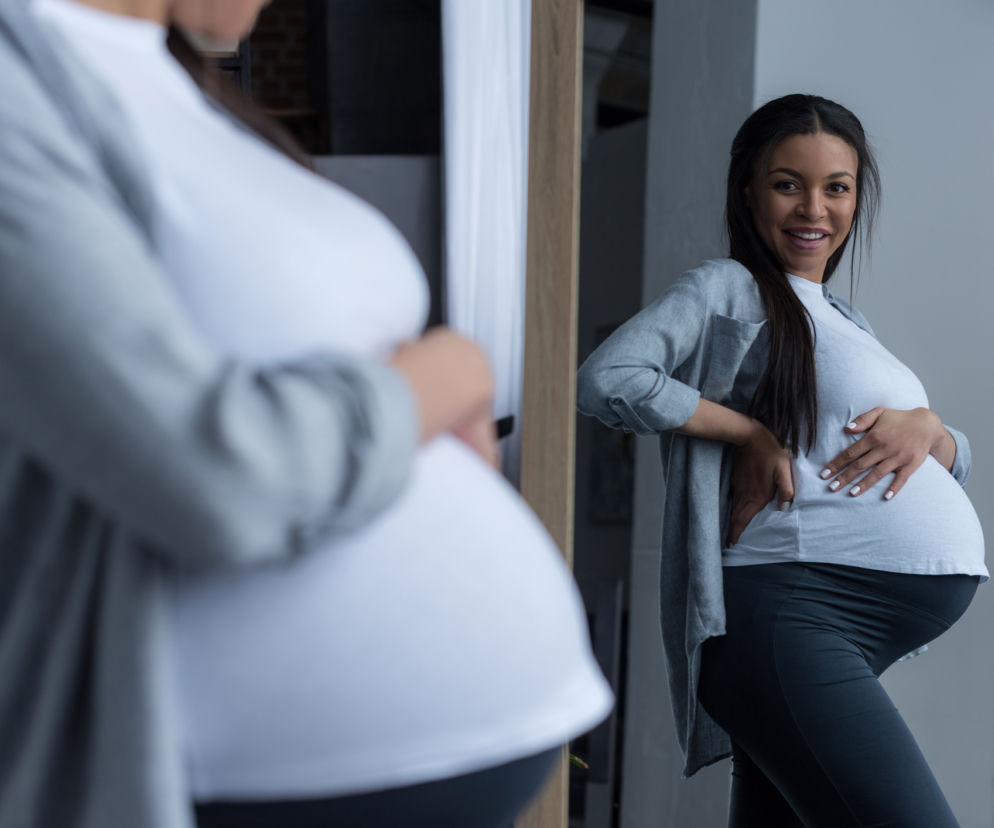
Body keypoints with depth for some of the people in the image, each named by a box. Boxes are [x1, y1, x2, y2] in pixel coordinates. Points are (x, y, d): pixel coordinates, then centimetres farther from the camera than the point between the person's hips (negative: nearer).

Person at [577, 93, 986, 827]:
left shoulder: (848, 323, 26)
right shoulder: (730, 288, 2)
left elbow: (957, 460, 23)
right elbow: (607, 378, -14)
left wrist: (925, 428, 0)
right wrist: (750, 433, -11)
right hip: (786, 609, -9)